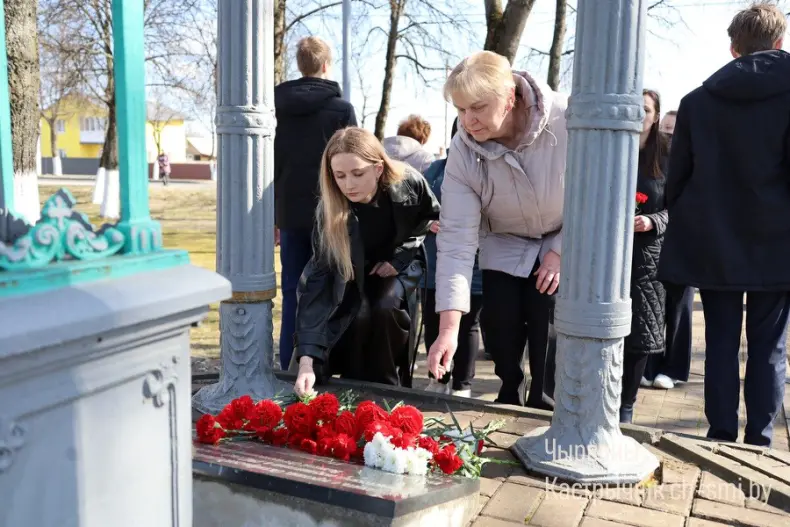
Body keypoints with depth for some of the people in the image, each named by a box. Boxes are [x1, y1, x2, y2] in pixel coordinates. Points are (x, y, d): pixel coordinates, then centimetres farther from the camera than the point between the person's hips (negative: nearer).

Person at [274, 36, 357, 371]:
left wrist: (273, 217, 16)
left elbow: (270, 164, 11)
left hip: (290, 214, 4)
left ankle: (289, 369, 11)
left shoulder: (278, 107, 8)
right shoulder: (342, 109, -4)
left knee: (292, 293, 8)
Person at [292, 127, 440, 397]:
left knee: (385, 309, -28)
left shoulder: (409, 183, -28)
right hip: (356, 275, 0)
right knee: (358, 316, -27)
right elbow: (318, 281, -37)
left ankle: (389, 388, -6)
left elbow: (434, 219, -5)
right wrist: (306, 359, -45)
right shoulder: (330, 212, -31)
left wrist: (400, 257, -15)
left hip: (401, 264, 0)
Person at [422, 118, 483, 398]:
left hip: (472, 267, -4)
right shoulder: (436, 169, 12)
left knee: (467, 325, 7)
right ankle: (438, 379, 31)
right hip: (435, 265, 4)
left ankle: (462, 386, 20)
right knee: (433, 323, 11)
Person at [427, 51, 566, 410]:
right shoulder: (463, 152, -24)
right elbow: (457, 238, -27)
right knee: (499, 327, -4)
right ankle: (510, 397, 24)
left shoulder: (566, 121, -30)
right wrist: (449, 328, -33)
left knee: (547, 329, -11)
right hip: (504, 246, 2)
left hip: (565, 243, -1)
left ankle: (543, 405, 12)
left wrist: (562, 250, -17)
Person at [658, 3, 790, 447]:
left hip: (714, 241, 2)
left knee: (721, 342, 9)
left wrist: (684, 228, 12)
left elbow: (678, 177, 5)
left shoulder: (698, 100, 5)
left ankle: (722, 436, 13)